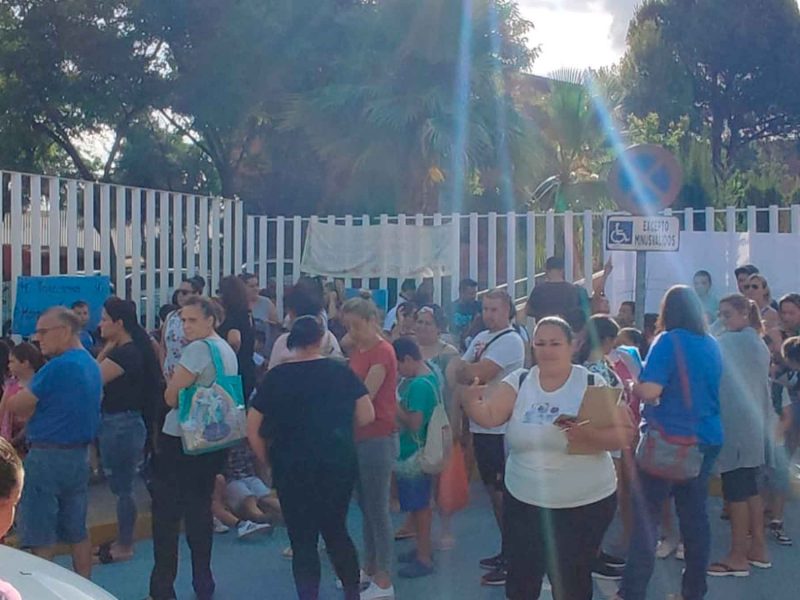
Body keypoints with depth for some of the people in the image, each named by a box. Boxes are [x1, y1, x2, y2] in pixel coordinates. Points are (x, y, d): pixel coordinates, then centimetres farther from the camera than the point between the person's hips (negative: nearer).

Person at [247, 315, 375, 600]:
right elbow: (366, 417, 1)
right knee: (336, 530, 18)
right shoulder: (342, 372, 0)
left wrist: (269, 461, 10)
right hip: (339, 464, 2)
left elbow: (253, 429, -3)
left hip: (293, 467, -2)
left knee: (303, 539, 7)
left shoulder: (276, 376, -3)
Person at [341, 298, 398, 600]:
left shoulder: (382, 351, -15)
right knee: (365, 506, 15)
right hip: (359, 436, 9)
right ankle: (369, 569, 26)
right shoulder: (357, 350, 12)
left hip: (377, 438, -9)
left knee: (378, 507, -3)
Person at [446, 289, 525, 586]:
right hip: (481, 425, 8)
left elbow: (479, 373, -22)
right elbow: (455, 370, 9)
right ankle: (507, 549, 27)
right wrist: (468, 371, -12)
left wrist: (462, 368, -3)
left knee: (503, 492, -4)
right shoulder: (481, 338, 14)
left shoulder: (510, 341, -12)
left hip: (501, 429, -8)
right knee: (493, 489, 15)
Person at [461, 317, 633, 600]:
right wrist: (467, 396, -31)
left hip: (586, 503, -2)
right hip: (524, 501, 3)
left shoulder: (593, 384, -7)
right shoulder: (519, 382, 0)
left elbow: (625, 433, -10)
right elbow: (488, 416, -11)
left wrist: (589, 435, -28)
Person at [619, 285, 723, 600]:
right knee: (694, 514, 11)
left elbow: (649, 392, -20)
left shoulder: (668, 341, -13)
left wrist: (631, 384, 0)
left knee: (646, 516, -1)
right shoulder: (711, 344, 8)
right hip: (706, 441, 6)